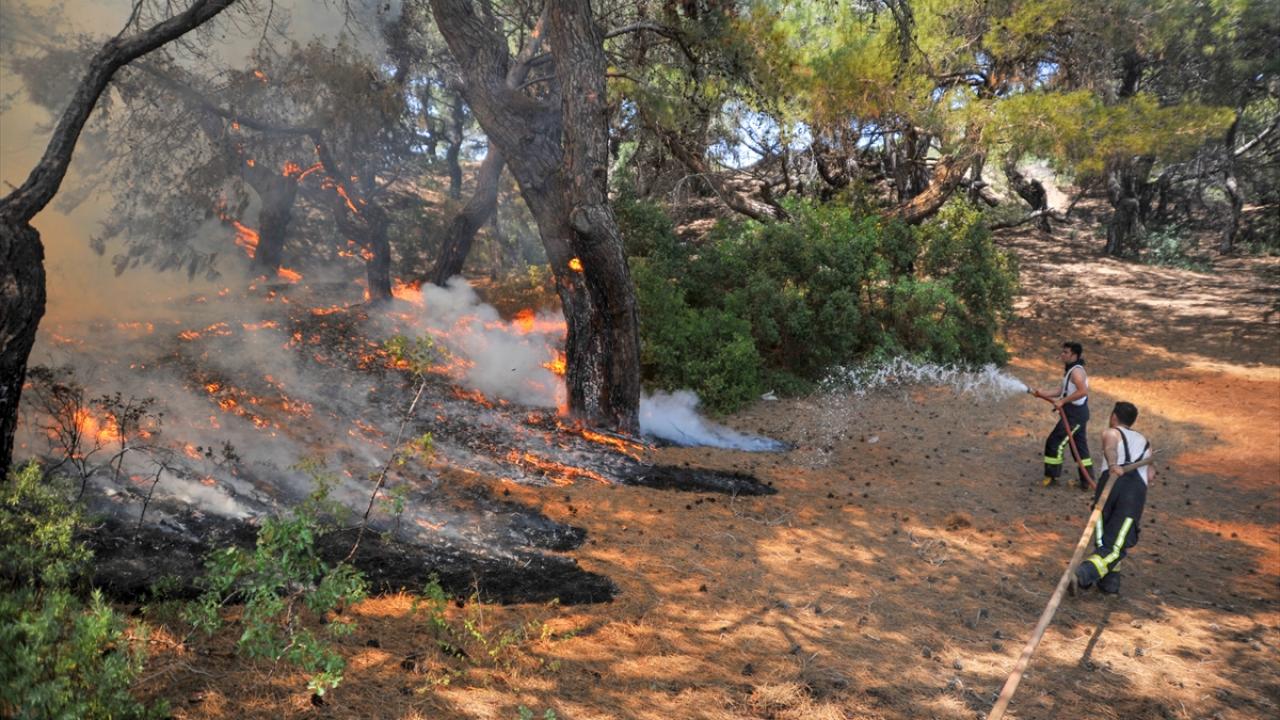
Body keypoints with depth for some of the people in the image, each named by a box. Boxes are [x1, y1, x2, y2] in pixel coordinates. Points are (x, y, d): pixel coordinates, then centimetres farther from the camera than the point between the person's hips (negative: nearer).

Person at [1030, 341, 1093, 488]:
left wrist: (1062, 401, -27)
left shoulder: (1076, 371, -18)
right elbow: (1065, 391, 20)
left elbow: (1083, 391, -31)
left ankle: (1051, 477, 5)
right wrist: (1045, 394, 12)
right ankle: (1087, 480, 20)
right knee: (1080, 446, 14)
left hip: (1075, 415, -10)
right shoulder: (1070, 370, 14)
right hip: (1076, 414, 10)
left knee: (1054, 443, -5)